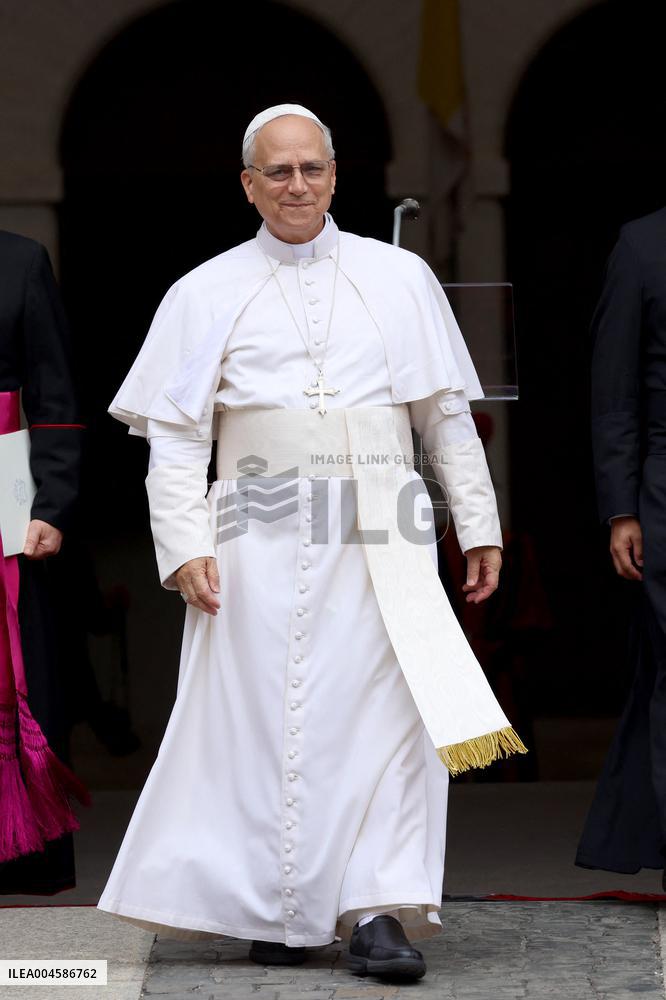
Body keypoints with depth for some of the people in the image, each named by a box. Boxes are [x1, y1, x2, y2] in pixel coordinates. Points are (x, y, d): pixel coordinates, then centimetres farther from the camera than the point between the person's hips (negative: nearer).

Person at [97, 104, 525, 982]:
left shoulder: (400, 279, 12)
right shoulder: (208, 293, 9)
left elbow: (448, 414, 14)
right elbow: (174, 433, 6)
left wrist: (478, 523, 9)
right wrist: (185, 545, -5)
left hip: (379, 539, 1)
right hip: (263, 540, 0)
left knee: (387, 713, -8)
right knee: (266, 719, -1)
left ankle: (378, 910, -6)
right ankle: (276, 910, 9)